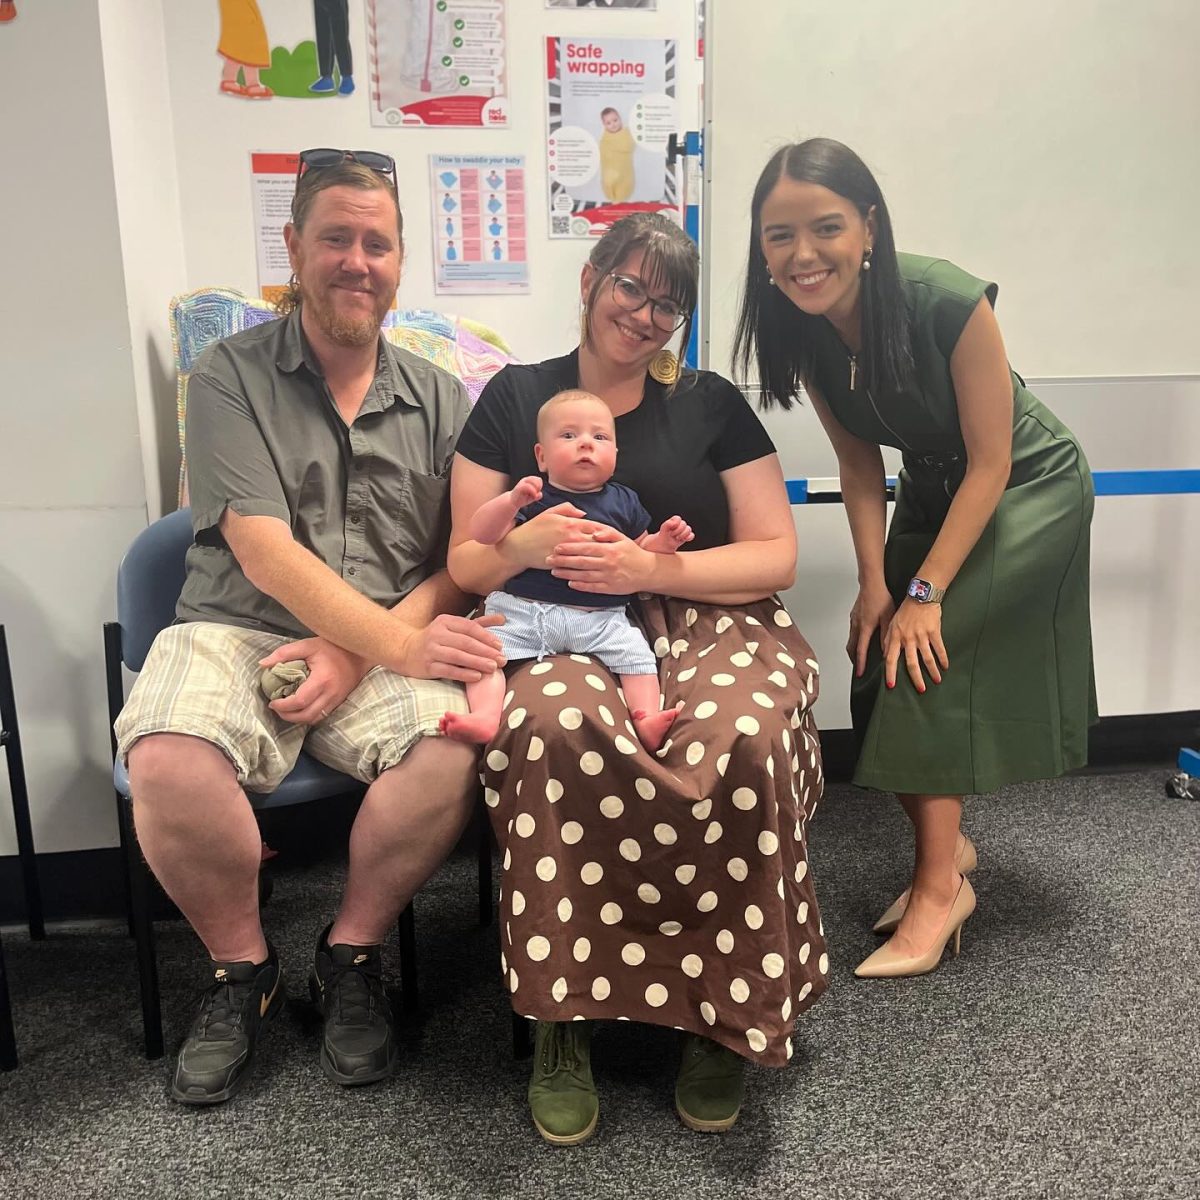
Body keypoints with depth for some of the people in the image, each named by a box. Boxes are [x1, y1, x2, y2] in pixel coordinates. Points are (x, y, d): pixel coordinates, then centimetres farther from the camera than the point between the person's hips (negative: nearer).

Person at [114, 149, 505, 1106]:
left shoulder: (439, 399, 10)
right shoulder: (232, 375, 2)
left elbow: (460, 566, 3)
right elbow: (265, 554, -10)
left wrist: (353, 654, -13)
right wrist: (400, 643, -21)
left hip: (388, 652, 2)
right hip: (235, 633, -1)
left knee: (461, 742, -30)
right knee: (167, 766, -32)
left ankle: (352, 954, -1)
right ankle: (243, 969, 1)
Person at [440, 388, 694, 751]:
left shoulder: (623, 502, 14)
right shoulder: (532, 497, 6)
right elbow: (480, 534, -2)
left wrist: (664, 541, -1)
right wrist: (511, 500, -20)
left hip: (601, 617, 1)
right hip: (521, 611, -1)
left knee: (636, 652, -19)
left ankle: (647, 719, -18)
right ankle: (485, 714, -30)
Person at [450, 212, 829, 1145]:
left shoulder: (712, 404, 14)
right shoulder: (515, 397, 14)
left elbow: (776, 557, 5)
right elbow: (465, 563, 10)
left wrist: (652, 568, -11)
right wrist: (523, 548, -14)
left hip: (710, 627, 1)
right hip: (562, 634, 0)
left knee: (743, 740, -34)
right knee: (557, 730, -37)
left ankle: (724, 1014, -12)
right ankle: (563, 1019, -18)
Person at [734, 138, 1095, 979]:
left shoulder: (948, 303, -31)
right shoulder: (800, 328, -15)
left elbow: (991, 461, -24)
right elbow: (859, 462, -7)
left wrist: (924, 592, -24)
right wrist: (874, 583, -14)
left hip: (1027, 488, -5)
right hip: (932, 491, 6)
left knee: (926, 655, -19)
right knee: (885, 670, -1)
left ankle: (940, 884, -3)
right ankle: (947, 847, 23)